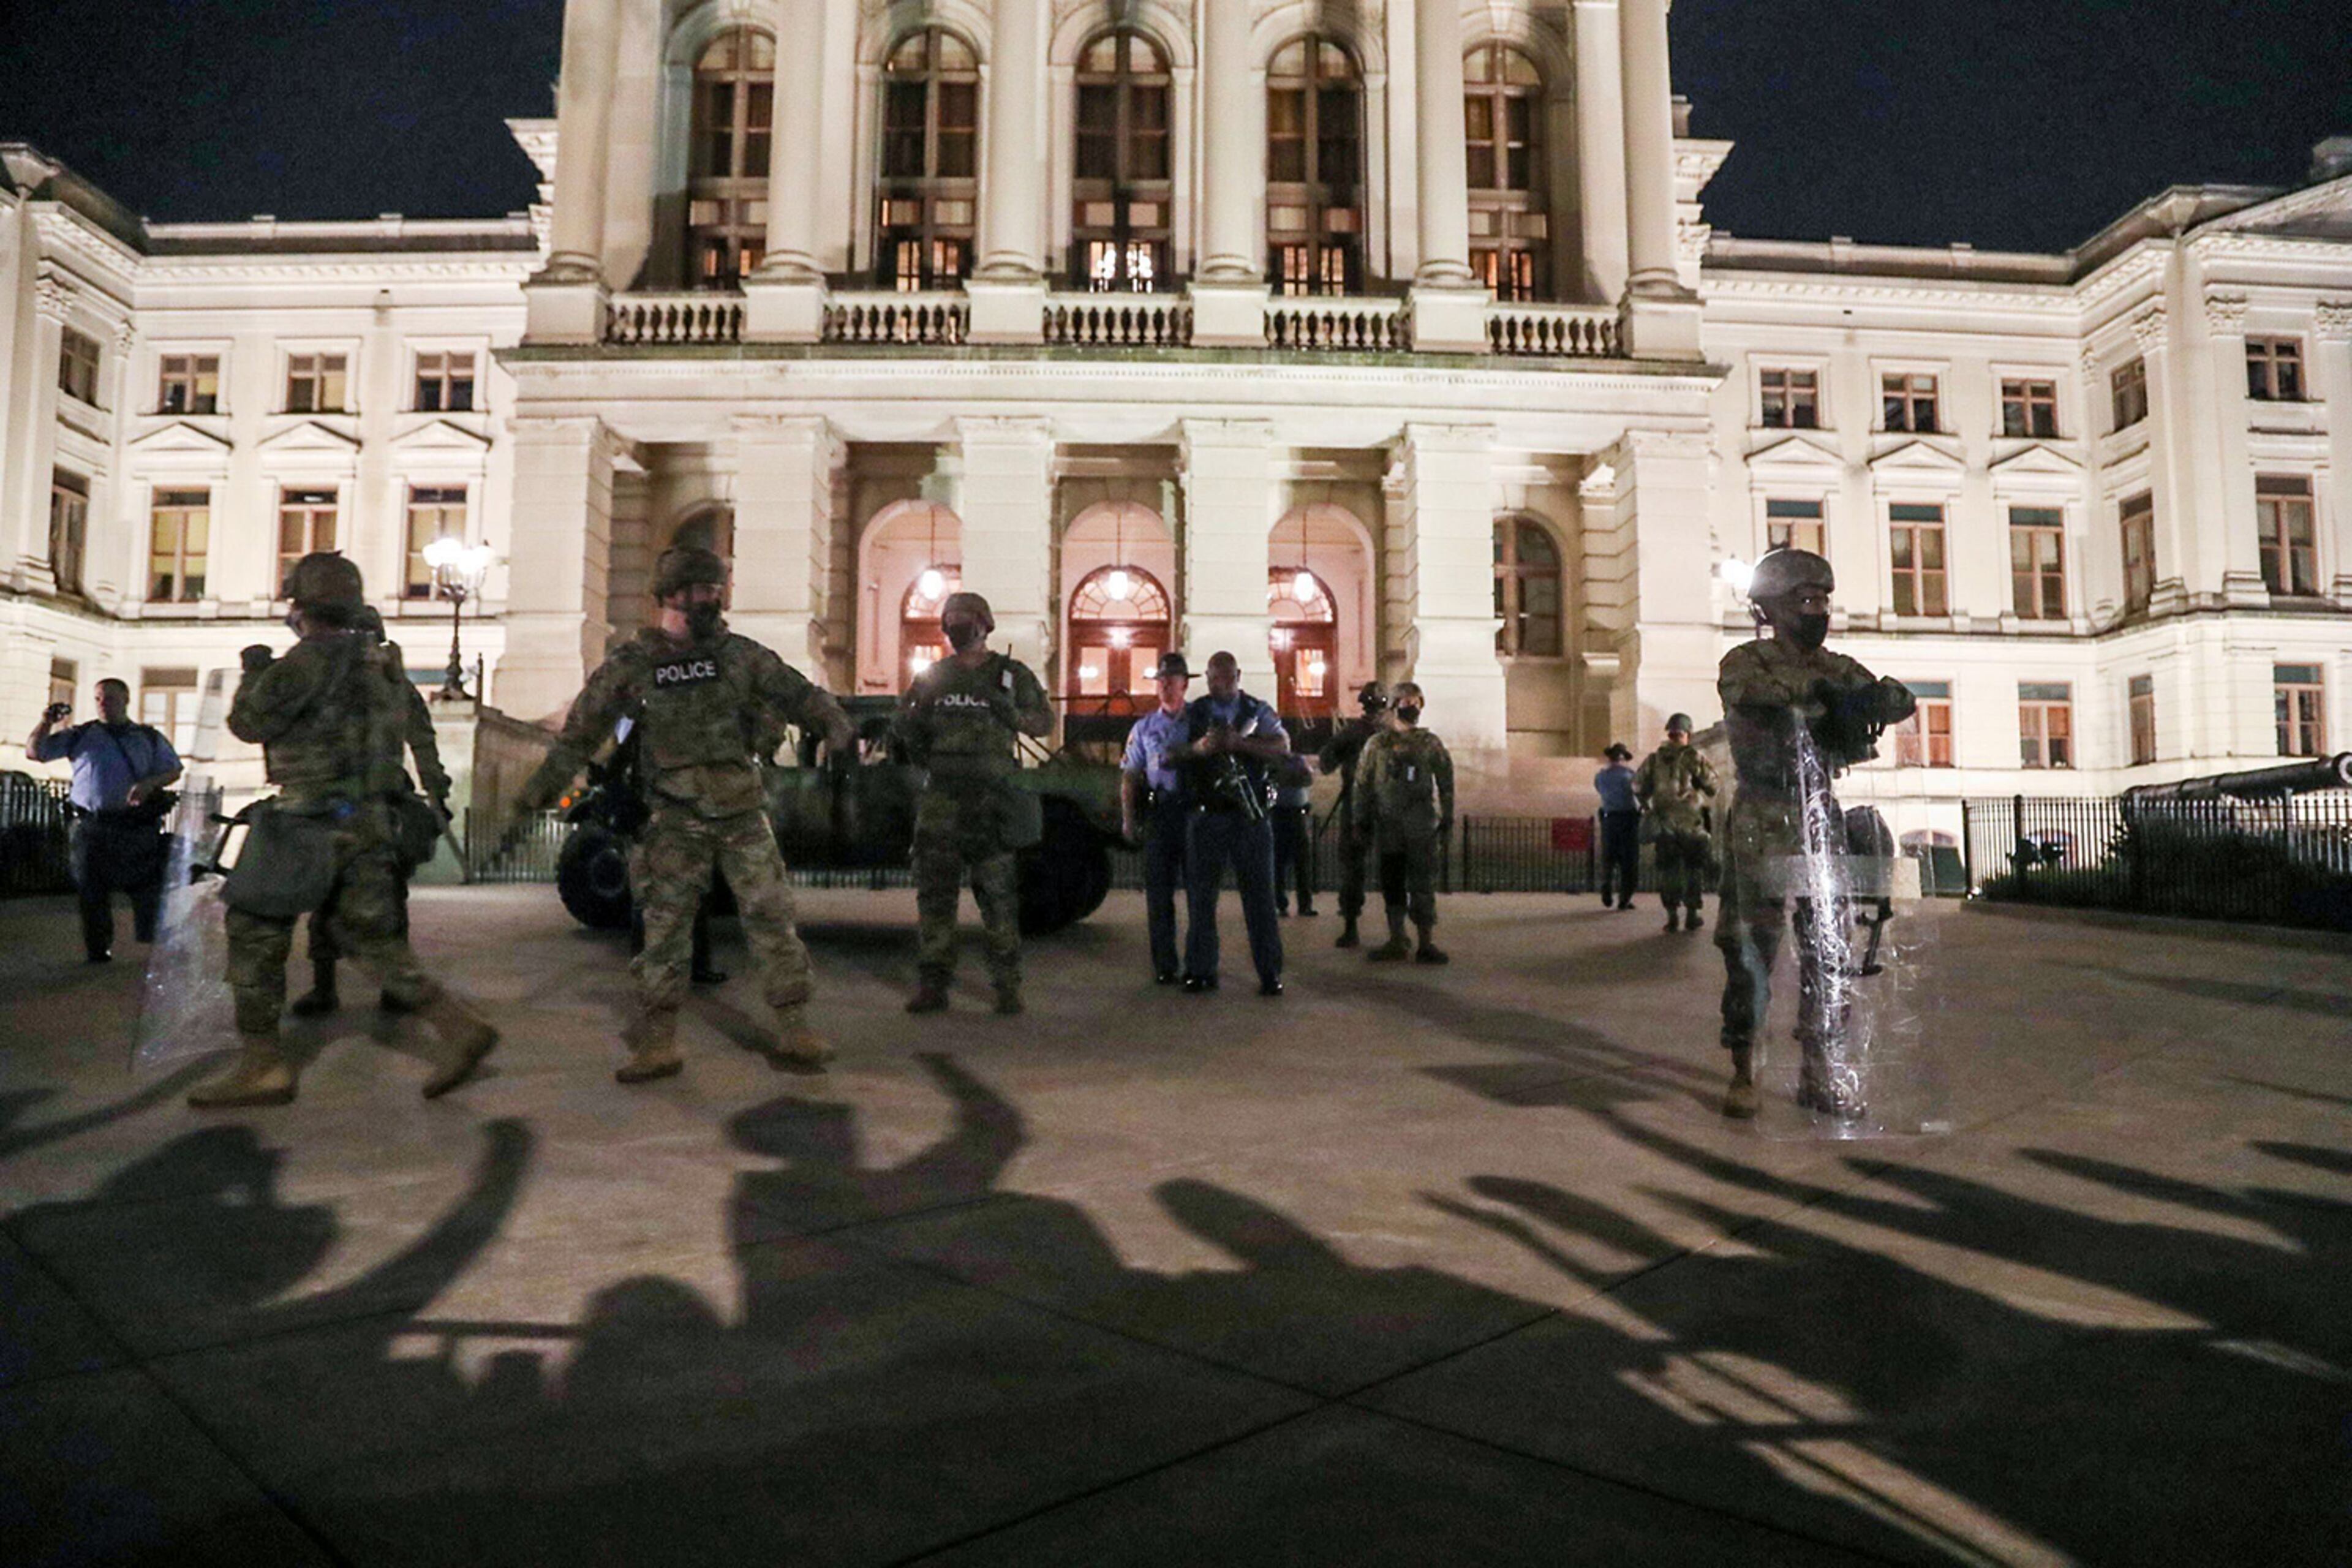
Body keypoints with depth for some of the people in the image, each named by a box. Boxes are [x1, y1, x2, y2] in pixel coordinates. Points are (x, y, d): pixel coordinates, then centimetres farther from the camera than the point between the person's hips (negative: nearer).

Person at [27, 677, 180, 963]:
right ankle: (97, 950, 14)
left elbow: (173, 770, 8)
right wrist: (46, 723, -3)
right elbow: (34, 752, 12)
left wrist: (149, 784, -11)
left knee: (148, 887, -2)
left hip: (140, 829, -1)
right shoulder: (81, 736, 13)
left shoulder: (150, 738, 11)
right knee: (92, 891, 5)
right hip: (92, 829, 2)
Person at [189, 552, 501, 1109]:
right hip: (370, 823, 8)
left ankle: (262, 1067, 8)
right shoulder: (374, 662, 14)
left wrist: (254, 672, 10)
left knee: (256, 934, 4)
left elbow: (249, 722, -9)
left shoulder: (312, 659, -12)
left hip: (317, 824, -8)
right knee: (369, 938, 11)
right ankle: (461, 1027, 0)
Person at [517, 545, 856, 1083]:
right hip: (676, 823, 0)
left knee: (772, 918, -3)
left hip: (744, 814, 1)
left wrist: (836, 726, -16)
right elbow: (582, 730, 9)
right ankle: (657, 1043, 12)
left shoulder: (739, 654, 3)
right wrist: (540, 789, 11)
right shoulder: (630, 665, 1)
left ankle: (794, 1033, 3)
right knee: (665, 928, 2)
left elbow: (798, 693, 3)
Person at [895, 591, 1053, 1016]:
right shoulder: (932, 677, 14)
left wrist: (1013, 715, -11)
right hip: (941, 794, 3)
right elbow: (907, 723, 23)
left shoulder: (1012, 674, 6)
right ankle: (932, 985, 6)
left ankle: (1008, 986, 6)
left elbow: (1045, 721, 7)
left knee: (998, 894, -1)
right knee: (935, 890, 1)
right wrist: (911, 723, 2)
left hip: (991, 796, -3)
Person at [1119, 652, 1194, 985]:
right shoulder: (1144, 728, 13)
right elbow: (1129, 776, 11)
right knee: (1158, 891, 1)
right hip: (1158, 811, 2)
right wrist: (1128, 818, 2)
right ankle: (1164, 964, 8)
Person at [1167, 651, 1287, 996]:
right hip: (1205, 813, 1)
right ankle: (1200, 970, 13)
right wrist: (1197, 748, -18)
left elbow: (1282, 746, -7)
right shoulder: (1192, 713, 12)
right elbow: (1168, 756, 2)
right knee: (1200, 893, 4)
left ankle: (1270, 972, 5)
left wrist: (1238, 742, -20)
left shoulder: (1257, 711, 10)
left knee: (1259, 893, -1)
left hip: (1250, 814, -1)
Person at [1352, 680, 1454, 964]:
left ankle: (1425, 943, 3)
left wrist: (1447, 818, 2)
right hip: (1388, 826, 2)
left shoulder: (1430, 744, 4)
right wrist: (1362, 820, 7)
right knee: (1392, 884, 6)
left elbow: (1446, 783, 6)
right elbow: (1363, 784, 9)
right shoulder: (1377, 745, 6)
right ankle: (1396, 941, 14)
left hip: (1422, 827, -1)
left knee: (1422, 885, -2)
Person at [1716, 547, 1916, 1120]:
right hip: (1760, 830, -5)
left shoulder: (1835, 668, 13)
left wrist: (1875, 696, -20)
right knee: (1750, 950, -3)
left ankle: (1817, 1072, 18)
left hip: (1819, 823, 6)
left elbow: (1900, 702, 1)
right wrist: (1819, 689, -26)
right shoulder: (1746, 662, -2)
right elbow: (1744, 690, -26)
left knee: (1826, 949, 7)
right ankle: (1743, 1072, 7)